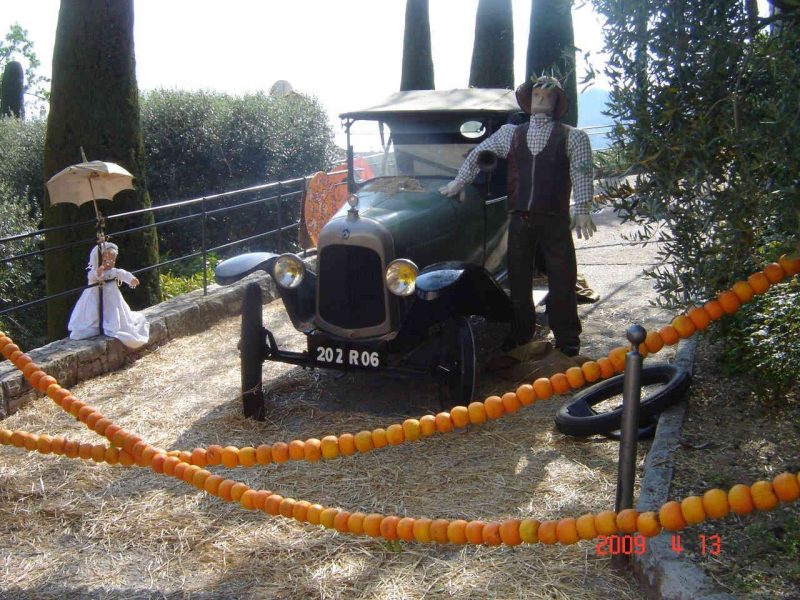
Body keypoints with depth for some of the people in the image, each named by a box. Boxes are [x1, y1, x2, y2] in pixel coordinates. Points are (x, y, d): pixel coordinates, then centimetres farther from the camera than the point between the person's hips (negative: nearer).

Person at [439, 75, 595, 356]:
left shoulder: (572, 137, 3)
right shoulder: (511, 133, 12)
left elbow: (581, 172, -6)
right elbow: (478, 153, 17)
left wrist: (582, 210, -17)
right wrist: (458, 182, 12)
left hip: (555, 219, -3)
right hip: (519, 218, 3)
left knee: (562, 279, 2)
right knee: (518, 277, 10)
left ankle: (567, 336, 14)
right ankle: (521, 331, 23)